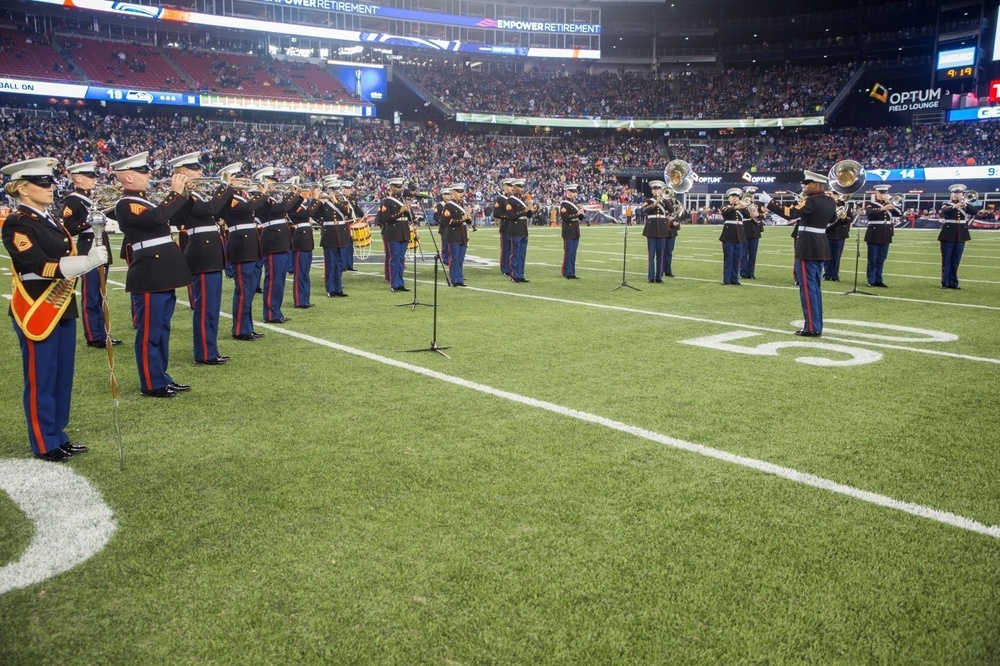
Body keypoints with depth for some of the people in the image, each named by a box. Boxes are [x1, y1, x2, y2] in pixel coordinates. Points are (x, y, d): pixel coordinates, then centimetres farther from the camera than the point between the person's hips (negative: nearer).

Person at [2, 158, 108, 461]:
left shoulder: (51, 221, 14)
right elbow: (40, 265, -24)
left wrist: (91, 256, -3)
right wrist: (88, 261, -32)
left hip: (62, 307, 9)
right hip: (36, 310, -9)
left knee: (63, 377, 14)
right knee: (41, 380, 1)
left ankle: (59, 437, 25)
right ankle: (45, 444, 12)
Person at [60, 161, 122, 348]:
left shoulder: (92, 199, 15)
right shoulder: (72, 201, -11)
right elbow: (68, 230, -18)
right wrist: (88, 220, -29)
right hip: (88, 254, -8)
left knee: (100, 296, 12)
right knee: (90, 297, -2)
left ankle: (102, 333, 19)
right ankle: (93, 337, 4)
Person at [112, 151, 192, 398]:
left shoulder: (145, 202, 18)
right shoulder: (126, 205, -13)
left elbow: (173, 216, 23)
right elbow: (157, 218, -29)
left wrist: (178, 193, 12)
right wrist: (176, 193, -19)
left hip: (162, 275, 10)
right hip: (149, 277, -10)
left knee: (161, 329, 15)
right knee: (149, 331, -1)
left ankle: (161, 377, 25)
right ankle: (151, 384, 7)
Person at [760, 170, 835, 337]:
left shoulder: (811, 201, -17)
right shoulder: (830, 201, 9)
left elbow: (790, 214, -27)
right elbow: (832, 219, 28)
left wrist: (769, 202, -24)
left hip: (808, 247, -9)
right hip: (821, 246, 9)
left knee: (807, 287, -5)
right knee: (814, 286, 15)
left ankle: (812, 328, -4)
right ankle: (817, 325, 19)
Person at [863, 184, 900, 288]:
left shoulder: (889, 205, 14)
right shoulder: (870, 204, -2)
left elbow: (899, 213, 1)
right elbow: (869, 212, -25)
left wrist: (890, 203, -8)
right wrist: (882, 208, -37)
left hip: (886, 236, 5)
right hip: (874, 235, -5)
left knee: (881, 260, 8)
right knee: (872, 259, -2)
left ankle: (878, 280, 13)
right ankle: (871, 281, 3)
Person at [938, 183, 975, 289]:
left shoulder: (967, 205, 8)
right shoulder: (947, 205, -1)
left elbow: (974, 212, -11)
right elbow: (943, 212, -24)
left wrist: (965, 204, -27)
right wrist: (955, 206, -41)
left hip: (961, 237, 3)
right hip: (948, 236, -3)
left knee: (955, 261, 8)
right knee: (946, 261, 0)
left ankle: (953, 283, 15)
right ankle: (945, 283, 4)